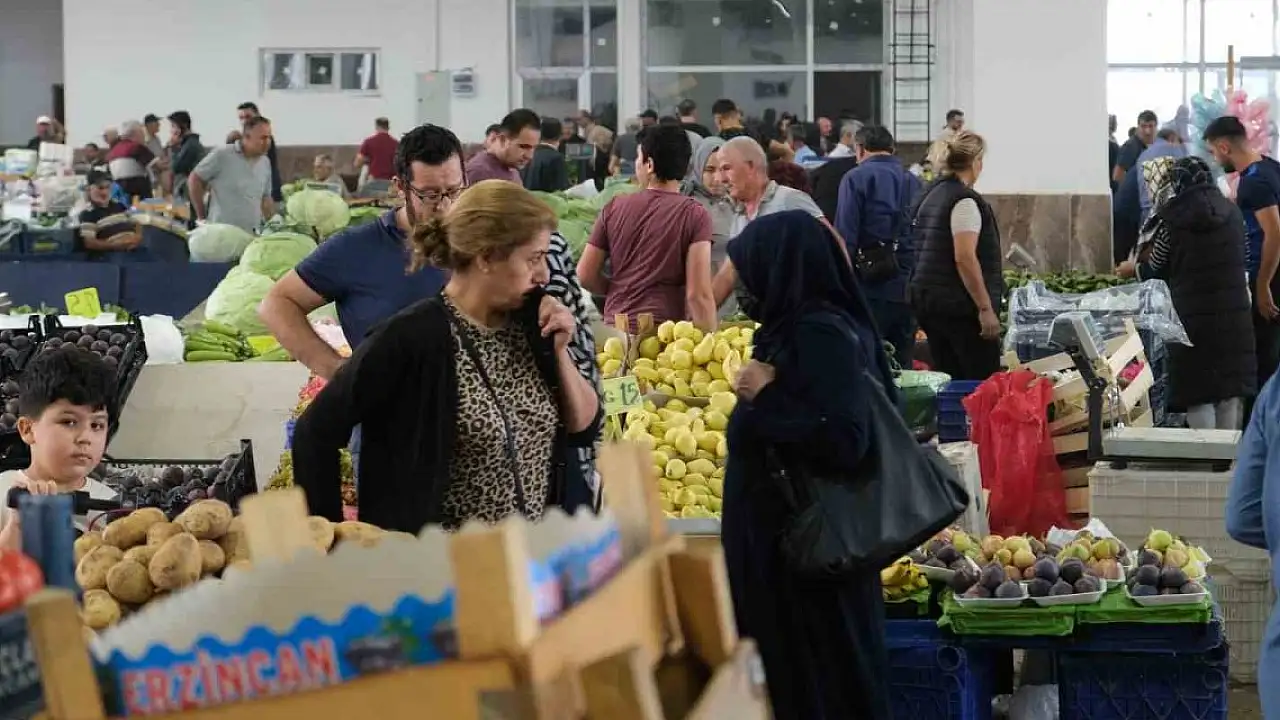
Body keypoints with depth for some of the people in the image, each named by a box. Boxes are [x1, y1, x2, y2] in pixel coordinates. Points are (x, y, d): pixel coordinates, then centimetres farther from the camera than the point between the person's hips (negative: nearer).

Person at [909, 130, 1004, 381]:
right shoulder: (965, 201, -13)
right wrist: (985, 308, -20)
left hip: (927, 298, 9)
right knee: (983, 383, -7)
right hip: (960, 305, -9)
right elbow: (965, 258, -21)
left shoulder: (930, 195, 14)